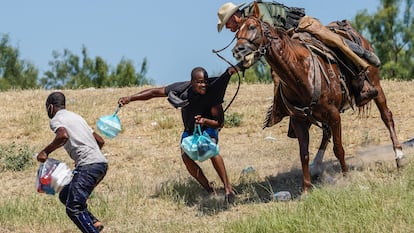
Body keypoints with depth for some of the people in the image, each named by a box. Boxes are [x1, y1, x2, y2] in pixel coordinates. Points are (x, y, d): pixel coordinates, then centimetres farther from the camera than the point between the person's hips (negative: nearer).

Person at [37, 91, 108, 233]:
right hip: (101, 163, 9)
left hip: (88, 166, -9)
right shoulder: (76, 117, 27)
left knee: (73, 208, -10)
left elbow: (63, 136, -22)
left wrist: (45, 151, -10)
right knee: (65, 196, 19)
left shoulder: (56, 120, 2)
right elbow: (100, 141, 28)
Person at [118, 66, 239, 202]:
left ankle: (228, 188, -29)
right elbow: (155, 92, -18)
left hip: (208, 128, -3)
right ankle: (210, 191, -11)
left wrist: (205, 121, -43)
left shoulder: (212, 94, -29)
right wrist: (130, 98, -25)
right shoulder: (182, 89, -25)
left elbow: (220, 123, -23)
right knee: (186, 157, -22)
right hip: (189, 130, 3)